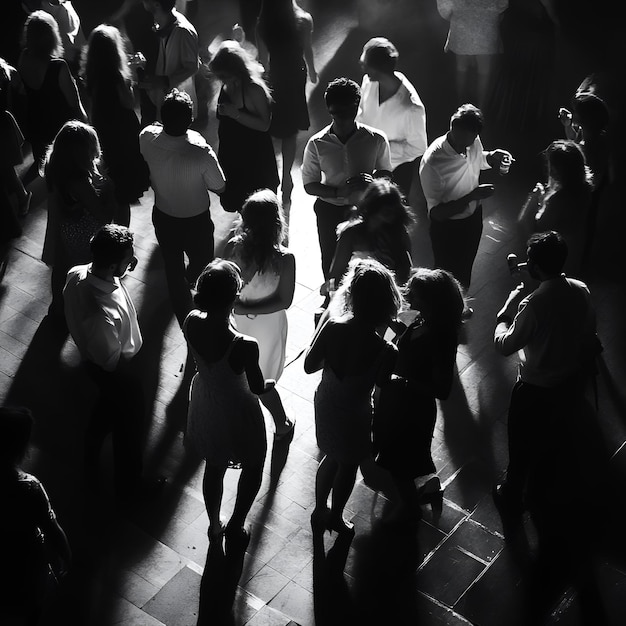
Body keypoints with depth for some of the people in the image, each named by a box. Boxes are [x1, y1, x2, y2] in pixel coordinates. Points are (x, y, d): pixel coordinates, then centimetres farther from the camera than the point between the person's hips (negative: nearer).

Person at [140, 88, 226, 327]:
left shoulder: (147, 138, -24)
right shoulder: (201, 152, -36)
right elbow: (219, 187, -18)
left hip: (163, 216, 5)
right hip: (196, 221, -5)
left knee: (173, 268, 25)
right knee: (202, 263, 28)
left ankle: (184, 318, 44)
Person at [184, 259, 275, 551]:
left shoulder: (191, 322, -24)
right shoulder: (244, 346, -39)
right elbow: (257, 387, -18)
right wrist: (270, 383, 2)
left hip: (205, 405, 5)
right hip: (237, 414, -5)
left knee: (214, 467, 30)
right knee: (253, 467, 28)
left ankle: (214, 527, 52)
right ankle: (235, 528, 43)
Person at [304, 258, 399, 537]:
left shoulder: (331, 328, -25)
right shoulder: (384, 351, -34)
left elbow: (309, 365, -11)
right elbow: (382, 384, -15)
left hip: (326, 405, 4)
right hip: (353, 415, -3)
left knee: (332, 457, 32)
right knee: (348, 465, 27)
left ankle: (320, 511, 52)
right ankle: (335, 516, 51)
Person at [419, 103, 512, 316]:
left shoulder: (473, 142, -16)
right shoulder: (432, 162, -35)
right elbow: (437, 212, -30)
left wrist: (493, 157, -13)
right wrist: (472, 196, -37)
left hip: (473, 217, 7)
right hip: (447, 227, -7)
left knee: (465, 267, 29)